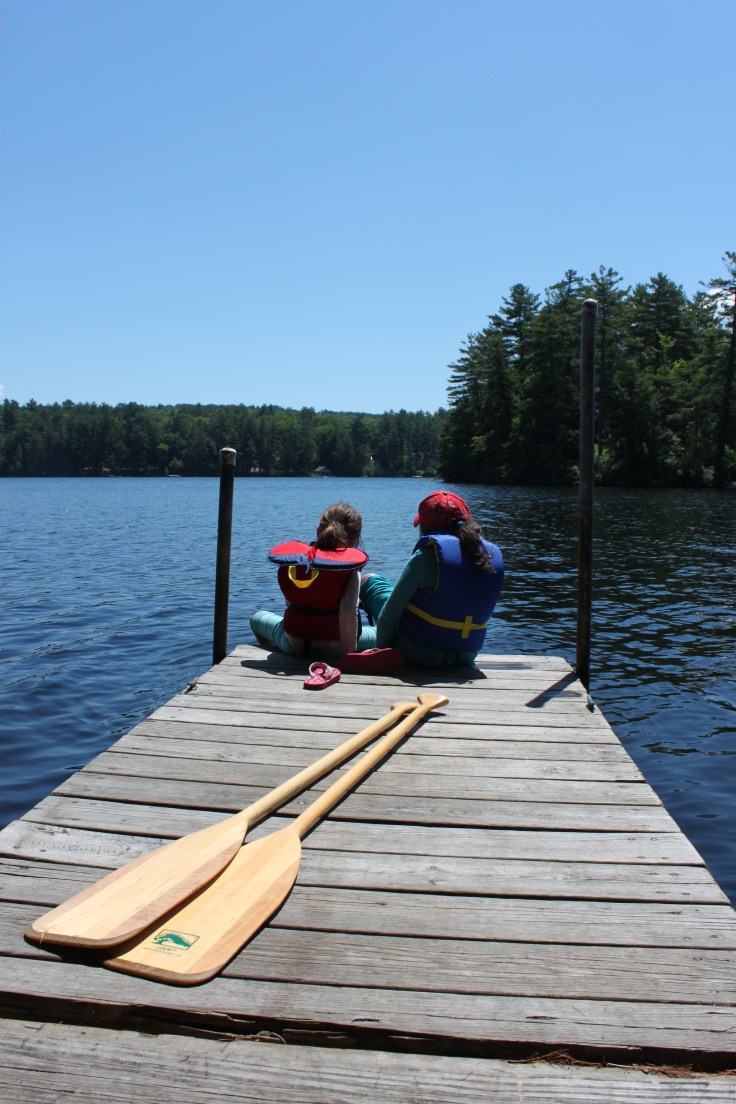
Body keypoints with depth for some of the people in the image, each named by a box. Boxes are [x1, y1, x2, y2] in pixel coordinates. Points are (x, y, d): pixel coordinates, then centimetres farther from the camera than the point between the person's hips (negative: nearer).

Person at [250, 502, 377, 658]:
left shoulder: (296, 557, -6)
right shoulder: (350, 569, -19)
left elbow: (290, 602, 5)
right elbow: (347, 612, -29)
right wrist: (350, 652, -18)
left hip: (293, 644, 3)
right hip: (334, 649, -3)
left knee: (257, 617, 33)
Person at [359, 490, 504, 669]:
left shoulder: (428, 555, -20)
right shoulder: (493, 555, -4)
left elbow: (388, 617, -17)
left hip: (415, 655, -5)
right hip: (465, 658, 6)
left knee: (370, 580, 16)